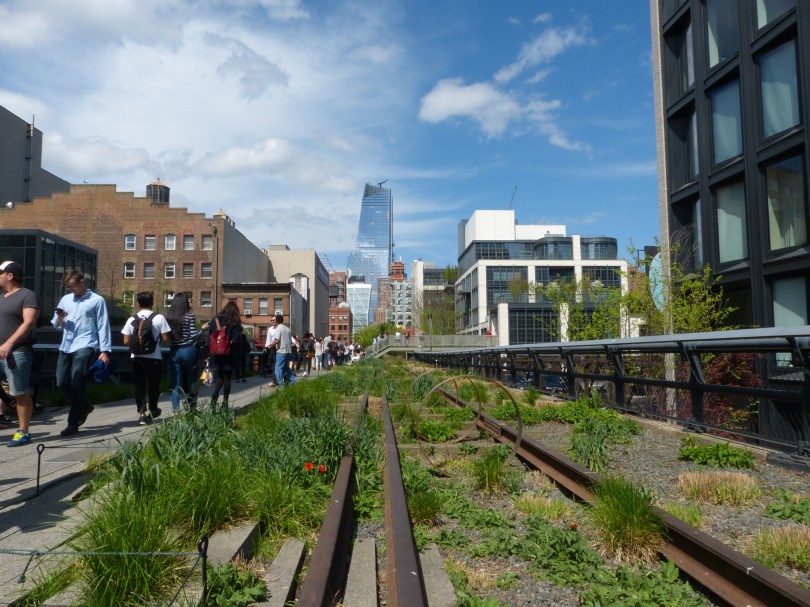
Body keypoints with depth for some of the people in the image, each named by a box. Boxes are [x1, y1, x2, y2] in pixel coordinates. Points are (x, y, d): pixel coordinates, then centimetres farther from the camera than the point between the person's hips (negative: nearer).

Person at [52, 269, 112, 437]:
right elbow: (56, 325, 20)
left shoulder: (97, 300, 1)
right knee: (61, 383, 7)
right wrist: (59, 321, -5)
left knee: (76, 385, -8)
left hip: (85, 346, -6)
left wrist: (104, 351, -8)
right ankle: (85, 406, 30)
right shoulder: (65, 300, 17)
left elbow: (103, 327, -1)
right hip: (66, 347, 6)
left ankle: (73, 423, 1)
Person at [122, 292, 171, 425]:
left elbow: (126, 341, 0)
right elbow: (166, 339, -7)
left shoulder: (132, 320, 1)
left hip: (137, 357, 2)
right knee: (153, 385, 14)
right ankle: (153, 411, 30)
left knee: (139, 385, 8)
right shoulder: (159, 318, -6)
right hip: (154, 357, -1)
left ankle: (142, 413, 1)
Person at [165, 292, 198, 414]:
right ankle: (192, 407, 17)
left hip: (174, 352, 3)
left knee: (176, 382, 6)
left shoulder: (168, 317, 2)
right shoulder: (190, 316, -8)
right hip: (188, 351, -3)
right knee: (192, 380, 11)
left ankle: (176, 410, 4)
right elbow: (193, 335, -13)